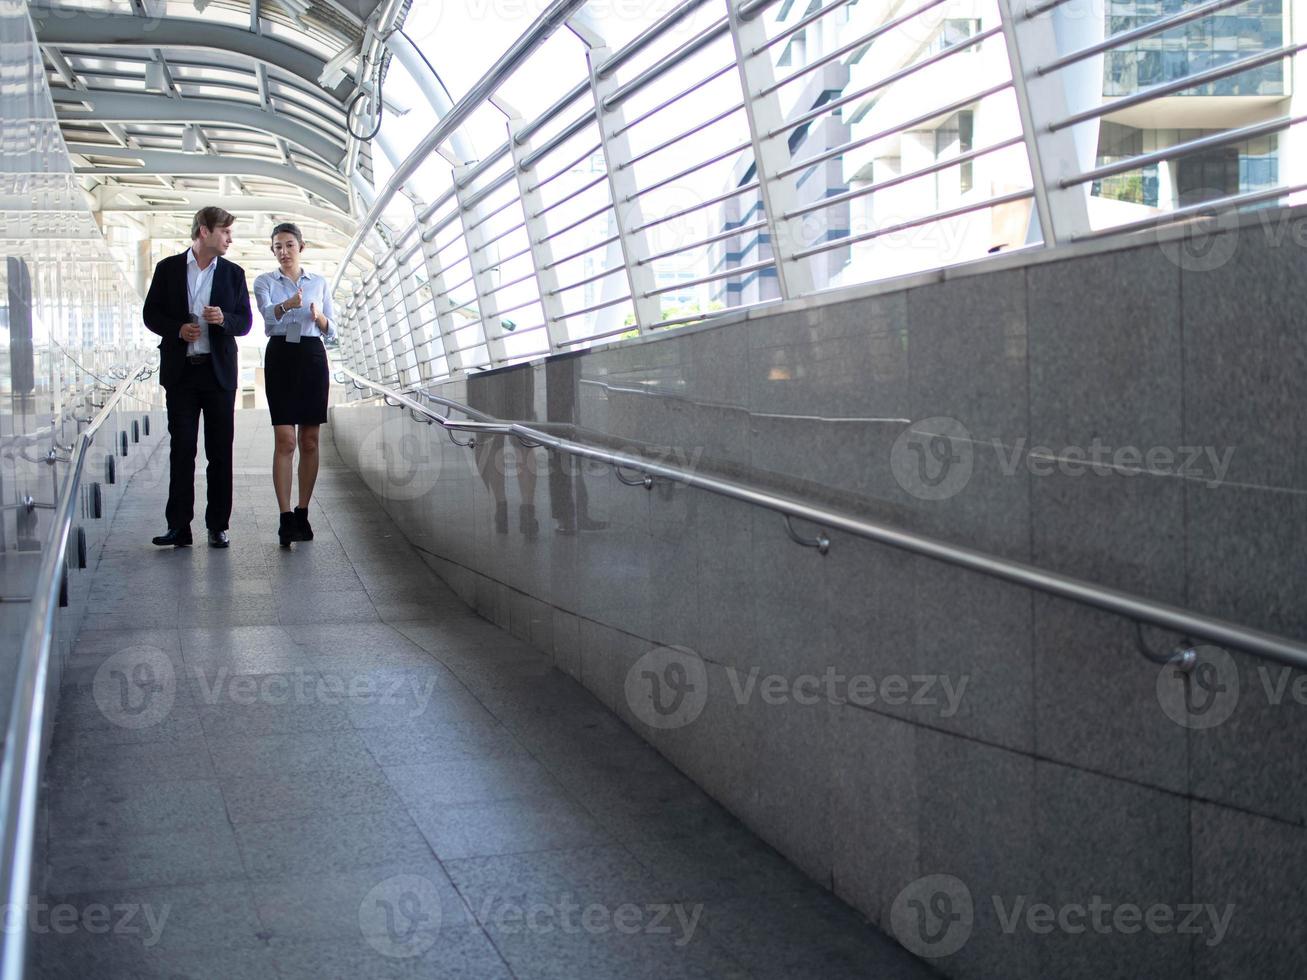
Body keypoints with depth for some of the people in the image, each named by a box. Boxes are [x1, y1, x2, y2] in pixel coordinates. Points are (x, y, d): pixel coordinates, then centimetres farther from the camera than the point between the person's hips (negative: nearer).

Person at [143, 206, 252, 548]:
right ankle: (179, 526, 2)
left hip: (219, 371, 1)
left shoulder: (233, 273, 8)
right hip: (181, 370, -1)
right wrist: (177, 329, -13)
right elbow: (151, 314, 5)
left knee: (220, 451, 2)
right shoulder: (169, 268, 4)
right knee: (182, 449, 0)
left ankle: (218, 526, 8)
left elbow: (245, 321, 8)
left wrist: (224, 319, -14)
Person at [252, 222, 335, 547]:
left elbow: (331, 332, 13)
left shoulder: (319, 283, 13)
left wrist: (320, 318, -9)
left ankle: (302, 513, 12)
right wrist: (288, 305, -35)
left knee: (309, 441, 4)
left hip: (313, 358, 2)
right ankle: (286, 518, -12)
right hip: (280, 356, -2)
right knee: (285, 440, -10)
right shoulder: (265, 282, 6)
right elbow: (267, 315, -15)